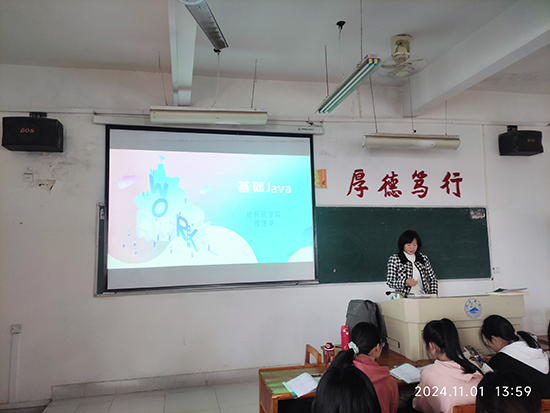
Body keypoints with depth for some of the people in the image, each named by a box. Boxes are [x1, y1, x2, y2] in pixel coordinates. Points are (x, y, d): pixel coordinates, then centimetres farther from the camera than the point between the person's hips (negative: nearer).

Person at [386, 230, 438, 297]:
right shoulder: (394, 259, 1)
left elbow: (433, 279, 18)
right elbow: (390, 283, -2)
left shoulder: (423, 258, 13)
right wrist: (406, 282, -19)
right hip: (404, 297, -3)